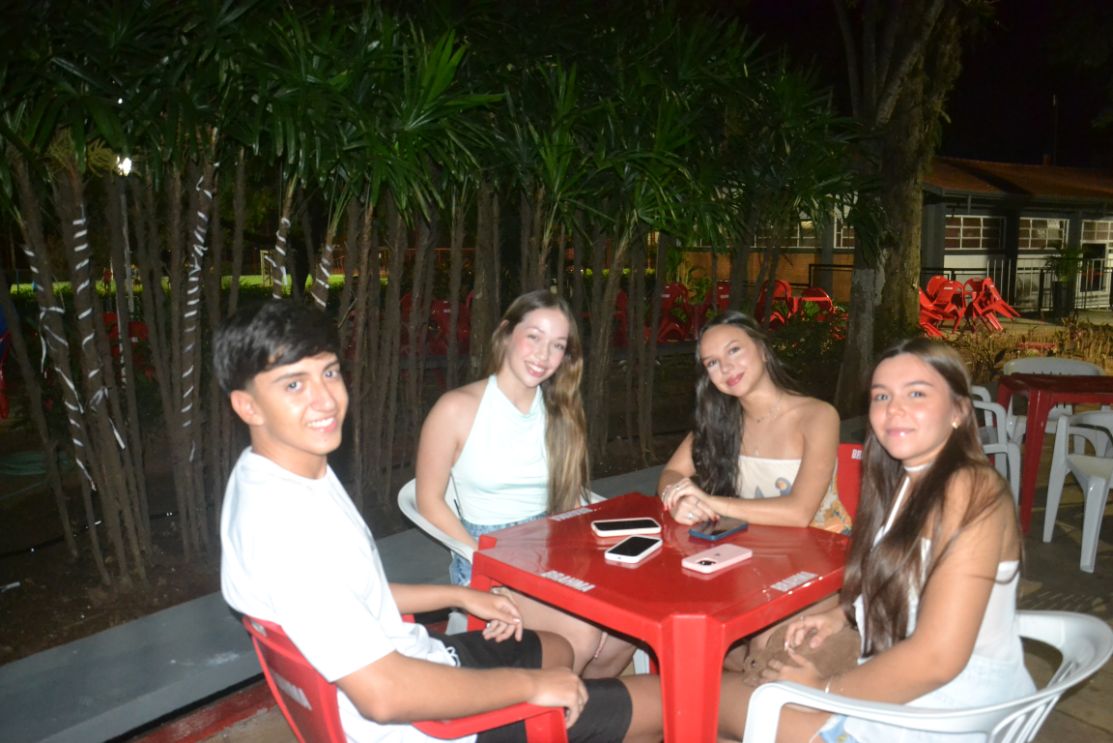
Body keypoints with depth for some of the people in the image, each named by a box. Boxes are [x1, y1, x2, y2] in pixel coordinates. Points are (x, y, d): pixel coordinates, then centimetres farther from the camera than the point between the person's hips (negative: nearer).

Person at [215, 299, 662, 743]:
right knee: (660, 700, -1)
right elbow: (383, 693, -33)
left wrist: (460, 596, 12)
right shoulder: (281, 521, -31)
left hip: (408, 660, 10)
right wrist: (530, 685, -22)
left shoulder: (300, 474, 0)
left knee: (557, 650, 31)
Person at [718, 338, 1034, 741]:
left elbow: (937, 659, -28)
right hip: (900, 682, 8)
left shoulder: (969, 493, -23)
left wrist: (824, 690, -18)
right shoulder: (905, 481, 5)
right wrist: (842, 614, 4)